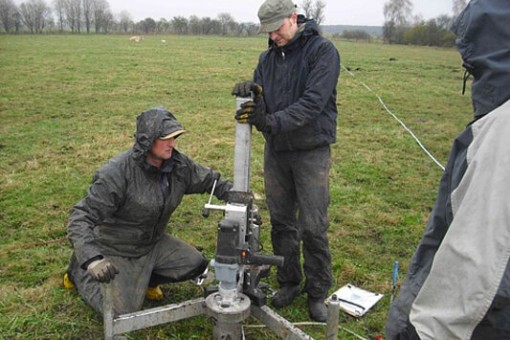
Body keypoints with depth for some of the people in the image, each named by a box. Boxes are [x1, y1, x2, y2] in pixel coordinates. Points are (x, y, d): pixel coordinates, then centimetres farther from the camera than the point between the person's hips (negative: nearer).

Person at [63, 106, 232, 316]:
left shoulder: (178, 165, -12)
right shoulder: (117, 173, -29)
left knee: (196, 265, -6)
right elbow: (81, 217, -29)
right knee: (122, 315, -7)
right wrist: (92, 259, -43)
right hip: (118, 252, -6)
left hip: (154, 243, 6)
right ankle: (79, 272, 17)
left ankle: (144, 278, 18)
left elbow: (210, 180, 3)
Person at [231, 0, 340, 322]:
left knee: (313, 227, -1)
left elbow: (313, 102, -22)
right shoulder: (268, 58, 8)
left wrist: (272, 121, -31)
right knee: (281, 222, 12)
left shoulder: (323, 50, -9)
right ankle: (289, 282, 29)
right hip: (276, 150, 5)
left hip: (311, 151, -5)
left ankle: (317, 292, 18)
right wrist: (252, 94, -19)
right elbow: (261, 106, 4)